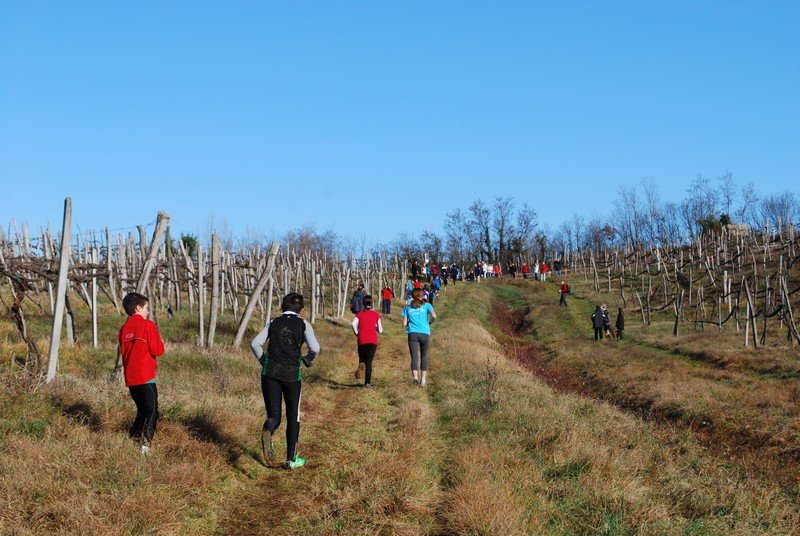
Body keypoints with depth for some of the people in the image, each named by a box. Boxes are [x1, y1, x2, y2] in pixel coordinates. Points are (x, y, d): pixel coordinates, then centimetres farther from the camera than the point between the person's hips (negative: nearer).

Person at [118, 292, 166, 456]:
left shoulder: (124, 328, 10)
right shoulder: (147, 325, -9)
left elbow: (123, 351, 16)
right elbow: (158, 350, -11)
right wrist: (160, 342, 9)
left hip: (130, 378, 6)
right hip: (146, 377, -6)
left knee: (142, 410, 20)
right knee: (152, 411, -5)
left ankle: (132, 438, 19)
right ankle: (146, 440, -23)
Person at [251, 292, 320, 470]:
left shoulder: (273, 323, 10)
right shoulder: (303, 324, 5)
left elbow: (255, 344, -1)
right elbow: (315, 348, -9)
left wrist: (263, 361, 13)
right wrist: (308, 360, 11)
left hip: (270, 373, 1)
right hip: (292, 374, -1)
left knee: (274, 416, 7)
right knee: (293, 417, 14)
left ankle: (267, 432, -30)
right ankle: (291, 459, 18)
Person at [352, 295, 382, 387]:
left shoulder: (359, 314, 6)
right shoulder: (376, 315, 6)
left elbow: (354, 324, -13)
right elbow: (380, 330, 4)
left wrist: (357, 334, 1)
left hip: (362, 340, 0)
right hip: (373, 341, 0)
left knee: (362, 359, 18)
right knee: (369, 361, 3)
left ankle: (361, 365, -18)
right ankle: (367, 382, -4)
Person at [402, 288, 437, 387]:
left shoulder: (408, 308, 12)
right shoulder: (426, 306, 9)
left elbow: (404, 324, 8)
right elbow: (434, 316, -7)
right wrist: (429, 322, 12)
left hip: (413, 334, 0)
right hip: (425, 334, 0)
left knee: (414, 356, -5)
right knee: (424, 355, 14)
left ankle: (415, 376, -28)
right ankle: (423, 378, 8)